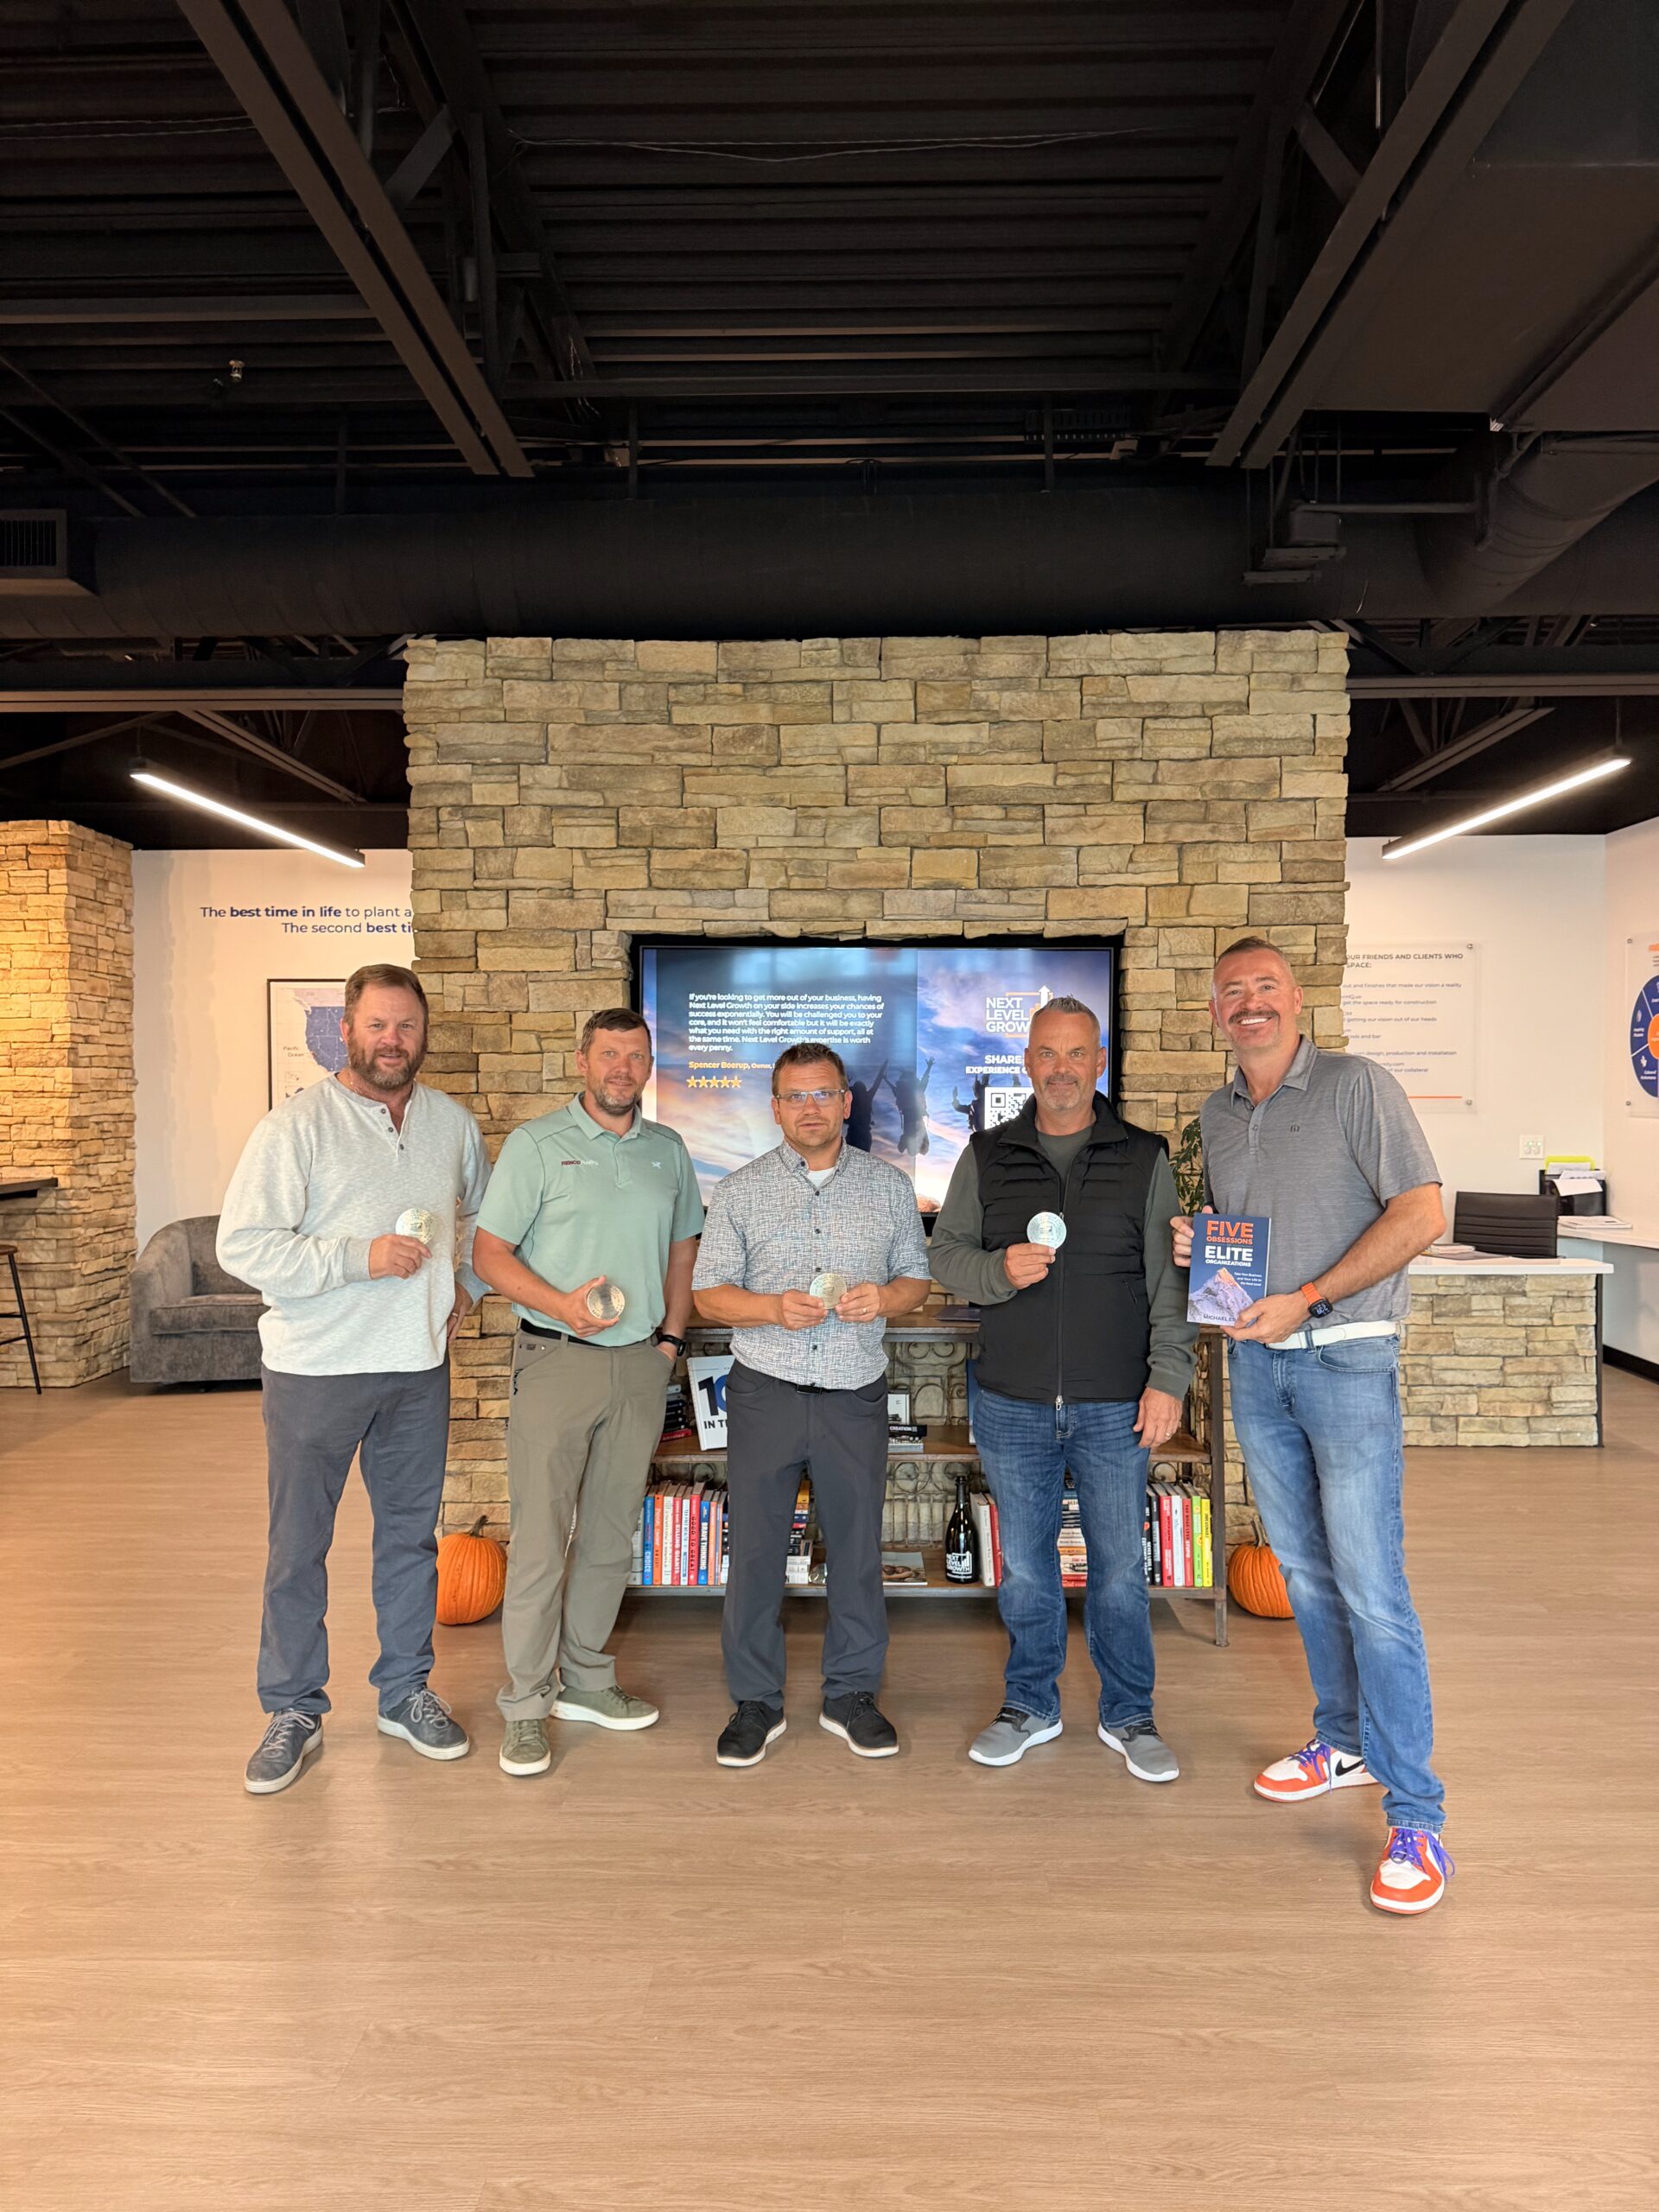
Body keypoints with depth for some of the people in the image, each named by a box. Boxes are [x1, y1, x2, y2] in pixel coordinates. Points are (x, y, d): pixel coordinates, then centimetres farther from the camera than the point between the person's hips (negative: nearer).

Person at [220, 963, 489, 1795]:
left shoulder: (454, 1123, 4)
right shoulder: (297, 1124, -11)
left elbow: (482, 1214, 22)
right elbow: (242, 1246, -16)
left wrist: (468, 1285, 8)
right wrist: (358, 1258, -22)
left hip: (419, 1366, 4)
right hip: (314, 1368, -4)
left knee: (411, 1535, 14)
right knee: (297, 1546, 7)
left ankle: (406, 1692, 31)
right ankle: (293, 1712, 24)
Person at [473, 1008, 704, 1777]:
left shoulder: (668, 1151, 11)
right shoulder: (536, 1144, -2)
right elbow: (490, 1252, -6)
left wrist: (671, 1336, 7)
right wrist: (561, 1304, -20)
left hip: (640, 1364, 4)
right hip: (557, 1359, -4)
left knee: (611, 1532, 12)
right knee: (540, 1535, -3)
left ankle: (586, 1680, 27)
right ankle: (525, 1702, 9)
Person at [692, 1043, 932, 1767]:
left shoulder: (889, 1187, 7)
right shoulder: (740, 1191, 4)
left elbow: (917, 1277, 11)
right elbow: (708, 1290, 2)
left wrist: (884, 1298, -11)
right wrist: (772, 1307, -17)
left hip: (855, 1395, 1)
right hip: (765, 1393, 0)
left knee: (857, 1547, 8)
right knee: (755, 1549, 4)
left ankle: (851, 1695, 25)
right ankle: (756, 1701, 19)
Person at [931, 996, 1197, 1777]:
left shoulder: (1145, 1158, 2)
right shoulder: (986, 1157, 5)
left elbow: (1169, 1280, 1)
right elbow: (946, 1252, 7)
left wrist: (1168, 1378, -6)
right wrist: (999, 1270, -13)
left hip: (1115, 1406, -1)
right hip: (1013, 1405, 1)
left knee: (1120, 1566, 8)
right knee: (1024, 1564, 13)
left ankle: (1128, 1716, 27)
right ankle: (1030, 1705, 31)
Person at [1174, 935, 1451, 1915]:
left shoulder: (1356, 1084, -6)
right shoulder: (1217, 1115, 12)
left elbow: (1421, 1212, -13)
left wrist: (1307, 1299, -17)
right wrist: (1196, 1245, 0)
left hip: (1345, 1356, -6)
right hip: (1256, 1360, 6)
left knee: (1371, 1584, -7)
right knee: (1305, 1569, 14)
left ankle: (1415, 1816, 3)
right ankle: (1345, 1740, 32)